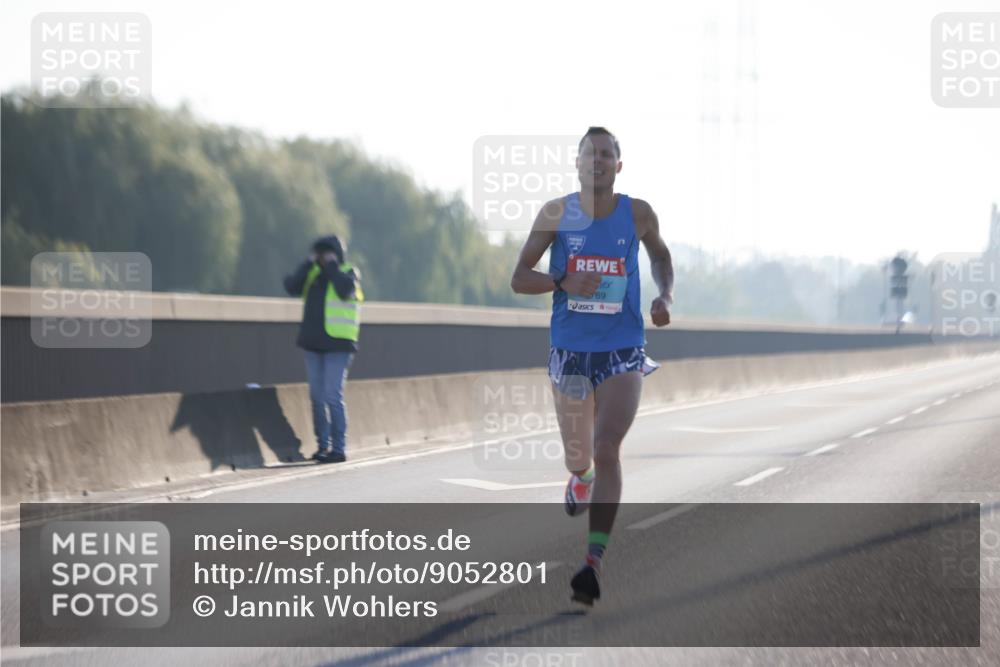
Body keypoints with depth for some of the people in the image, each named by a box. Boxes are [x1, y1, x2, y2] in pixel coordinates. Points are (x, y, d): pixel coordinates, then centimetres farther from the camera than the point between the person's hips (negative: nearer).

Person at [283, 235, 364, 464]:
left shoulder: (349, 273, -1)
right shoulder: (313, 274, 13)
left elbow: (345, 289, -22)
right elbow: (291, 287, -2)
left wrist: (332, 265, -13)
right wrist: (309, 263, -5)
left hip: (338, 345, -6)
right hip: (313, 344, 6)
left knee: (333, 397, -12)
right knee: (317, 397, 7)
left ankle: (339, 449, -9)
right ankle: (323, 446, 15)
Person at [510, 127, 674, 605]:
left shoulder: (638, 214, -1)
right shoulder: (556, 214, -3)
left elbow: (660, 255, 20)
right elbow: (519, 279, -2)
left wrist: (664, 296, 2)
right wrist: (563, 282, -20)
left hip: (623, 351, -1)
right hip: (570, 350, 1)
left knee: (606, 450, -18)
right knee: (578, 458, 13)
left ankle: (595, 561, -21)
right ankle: (580, 479, 52)